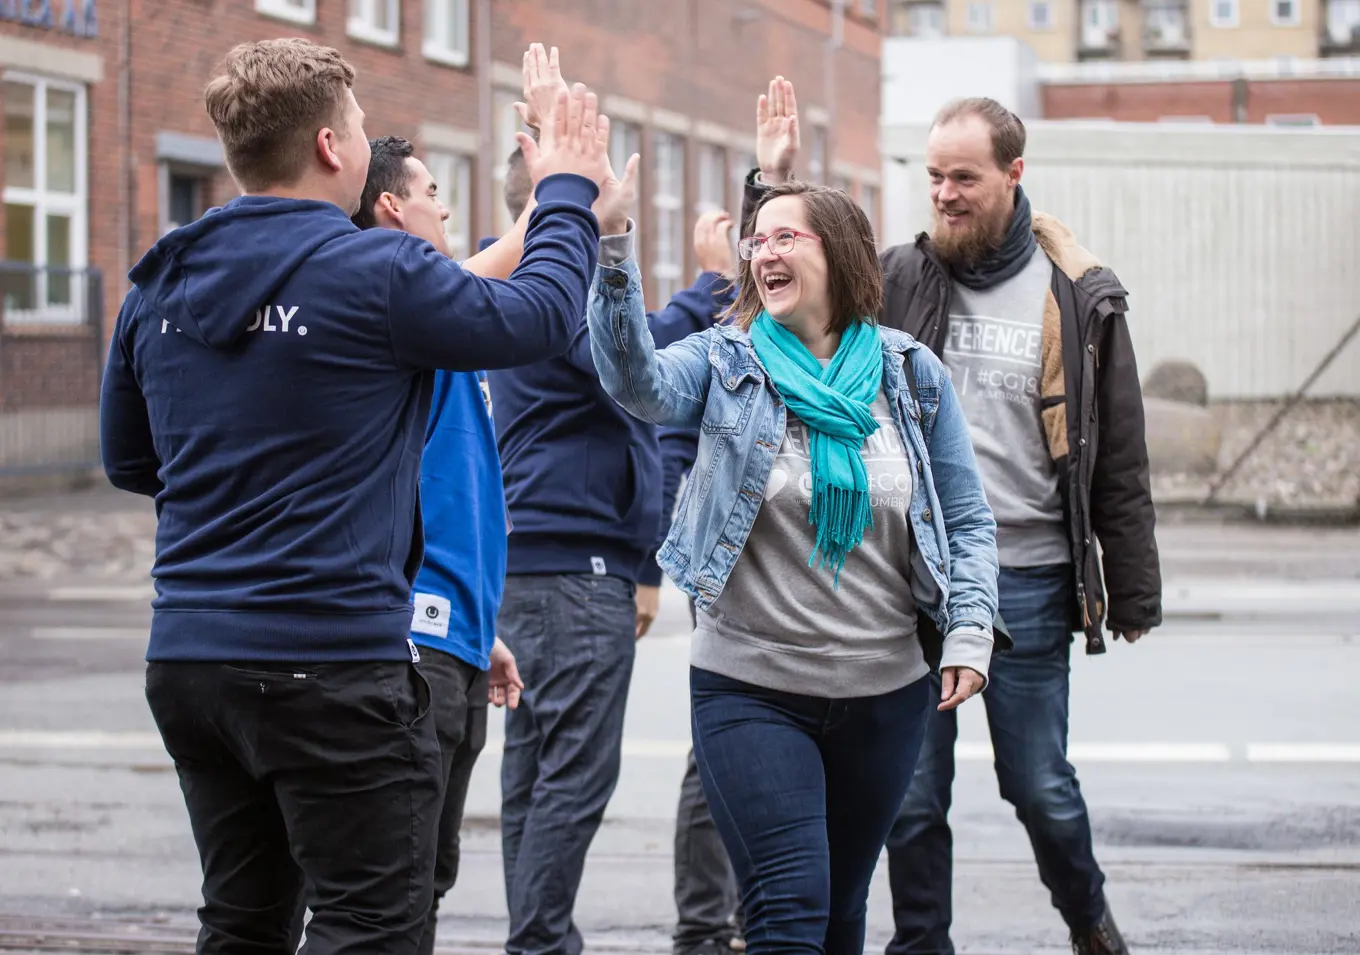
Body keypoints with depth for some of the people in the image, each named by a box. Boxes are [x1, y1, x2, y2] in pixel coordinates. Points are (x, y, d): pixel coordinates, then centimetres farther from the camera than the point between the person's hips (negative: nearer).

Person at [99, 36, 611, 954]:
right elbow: (538, 317, 0)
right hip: (334, 664, -7)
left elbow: (129, 460, 18)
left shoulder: (160, 287, 7)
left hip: (189, 660, 7)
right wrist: (568, 191, 15)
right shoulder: (378, 273, -13)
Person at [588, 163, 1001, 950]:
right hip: (752, 691, -3)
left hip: (885, 694, 3)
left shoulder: (911, 375, 4)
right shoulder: (726, 363, 0)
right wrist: (613, 259, -35)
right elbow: (640, 382, -22)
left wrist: (970, 633, -5)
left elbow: (967, 521, 8)